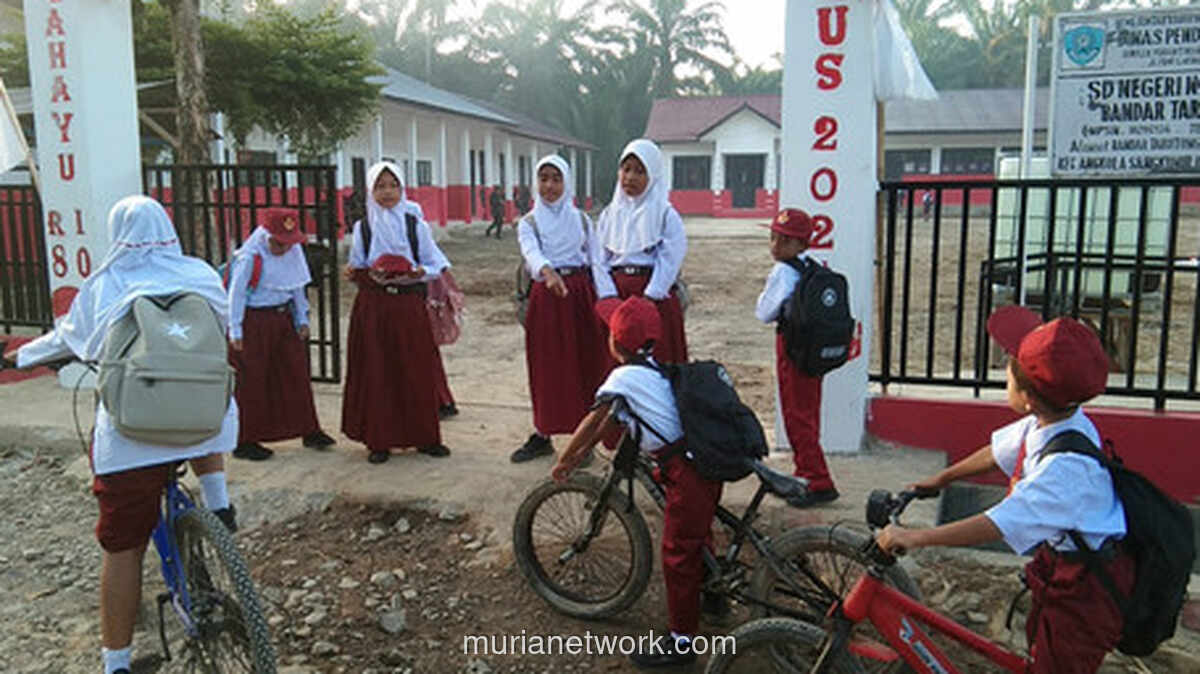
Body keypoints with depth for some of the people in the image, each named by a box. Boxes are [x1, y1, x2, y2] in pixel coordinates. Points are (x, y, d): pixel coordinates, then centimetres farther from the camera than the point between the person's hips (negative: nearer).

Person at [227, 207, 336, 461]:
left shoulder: (293, 252, 5)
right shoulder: (249, 258, -15)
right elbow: (236, 294, -12)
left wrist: (301, 319, 14)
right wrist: (235, 331, -13)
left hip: (282, 319, 7)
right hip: (254, 323, -6)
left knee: (296, 373, 9)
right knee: (252, 382, 0)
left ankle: (309, 431, 19)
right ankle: (244, 441, 10)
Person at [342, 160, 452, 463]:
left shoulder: (416, 225, 4)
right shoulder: (362, 228, 6)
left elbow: (435, 265, 6)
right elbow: (355, 269, 10)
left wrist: (418, 273, -14)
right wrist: (370, 275, -11)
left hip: (409, 305, 0)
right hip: (373, 307, 0)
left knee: (417, 372, 3)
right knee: (376, 373, 1)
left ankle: (425, 437, 15)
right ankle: (379, 440, 11)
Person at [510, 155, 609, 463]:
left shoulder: (582, 220, 10)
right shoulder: (529, 222, 4)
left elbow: (596, 262, 9)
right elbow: (531, 252, -17)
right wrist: (547, 272, -38)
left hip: (581, 294, 1)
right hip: (546, 295, -1)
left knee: (585, 365, 1)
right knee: (546, 368, 3)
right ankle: (542, 435, 17)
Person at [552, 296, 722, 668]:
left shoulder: (625, 377, -14)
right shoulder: (653, 371, 14)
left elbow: (592, 423, -7)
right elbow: (611, 421, 20)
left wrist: (564, 461, 6)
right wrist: (578, 456, 23)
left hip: (686, 473, -9)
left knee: (678, 555, 3)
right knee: (695, 537, 29)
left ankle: (681, 642, 16)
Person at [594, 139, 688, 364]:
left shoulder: (666, 215, 0)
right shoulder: (610, 214, 10)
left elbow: (669, 261, -8)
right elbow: (600, 260, 4)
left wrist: (648, 299, -17)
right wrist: (610, 297, -10)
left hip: (655, 297, -3)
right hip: (615, 295, 3)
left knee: (658, 361, -1)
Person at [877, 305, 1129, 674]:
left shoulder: (1068, 465, -37)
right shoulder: (1045, 423, -10)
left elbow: (997, 525, -38)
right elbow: (997, 452, 9)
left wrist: (914, 537, -34)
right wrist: (942, 478, 20)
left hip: (1087, 588, -9)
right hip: (1061, 565, 9)